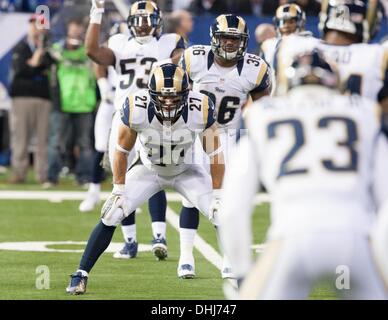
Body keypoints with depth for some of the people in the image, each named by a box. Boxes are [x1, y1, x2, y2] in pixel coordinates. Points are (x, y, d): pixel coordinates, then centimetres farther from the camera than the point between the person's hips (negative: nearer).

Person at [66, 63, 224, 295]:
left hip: (186, 171, 0)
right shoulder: (136, 109, -31)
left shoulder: (201, 110, -31)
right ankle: (81, 275, 3)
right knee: (111, 216, -11)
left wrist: (217, 196, -13)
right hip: (148, 170, 0)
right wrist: (119, 191, -9)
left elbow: (215, 154, -15)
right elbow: (122, 150, -12)